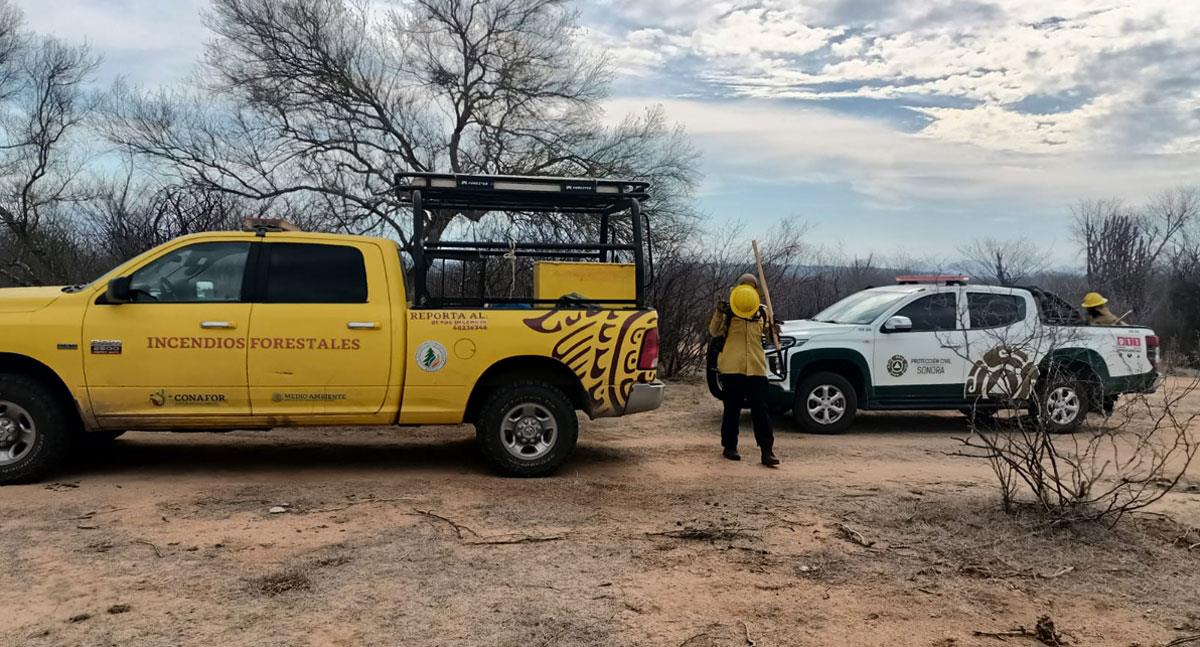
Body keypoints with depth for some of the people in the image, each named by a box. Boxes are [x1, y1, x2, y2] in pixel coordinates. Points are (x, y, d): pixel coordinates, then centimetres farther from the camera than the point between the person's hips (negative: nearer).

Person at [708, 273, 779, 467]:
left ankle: (767, 451, -2)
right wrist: (719, 313, -20)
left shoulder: (762, 312, 11)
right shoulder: (728, 311, 4)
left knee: (760, 410, -2)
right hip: (732, 367, -1)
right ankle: (729, 447, 18)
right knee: (732, 409, 6)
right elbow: (714, 332, -4)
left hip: (756, 368, 2)